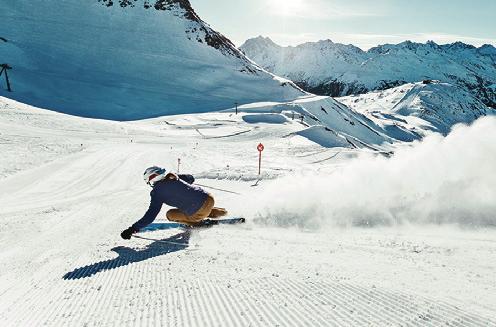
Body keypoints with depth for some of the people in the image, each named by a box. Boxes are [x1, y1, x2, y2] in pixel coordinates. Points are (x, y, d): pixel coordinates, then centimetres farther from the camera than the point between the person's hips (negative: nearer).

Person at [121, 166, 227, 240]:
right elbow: (191, 178, 28)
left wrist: (133, 228, -4)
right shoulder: (173, 177, 12)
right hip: (209, 198, 7)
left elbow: (151, 215, -9)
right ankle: (216, 212, 26)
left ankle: (196, 222, 6)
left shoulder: (157, 191, -5)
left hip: (199, 213, -6)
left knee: (170, 215, 13)